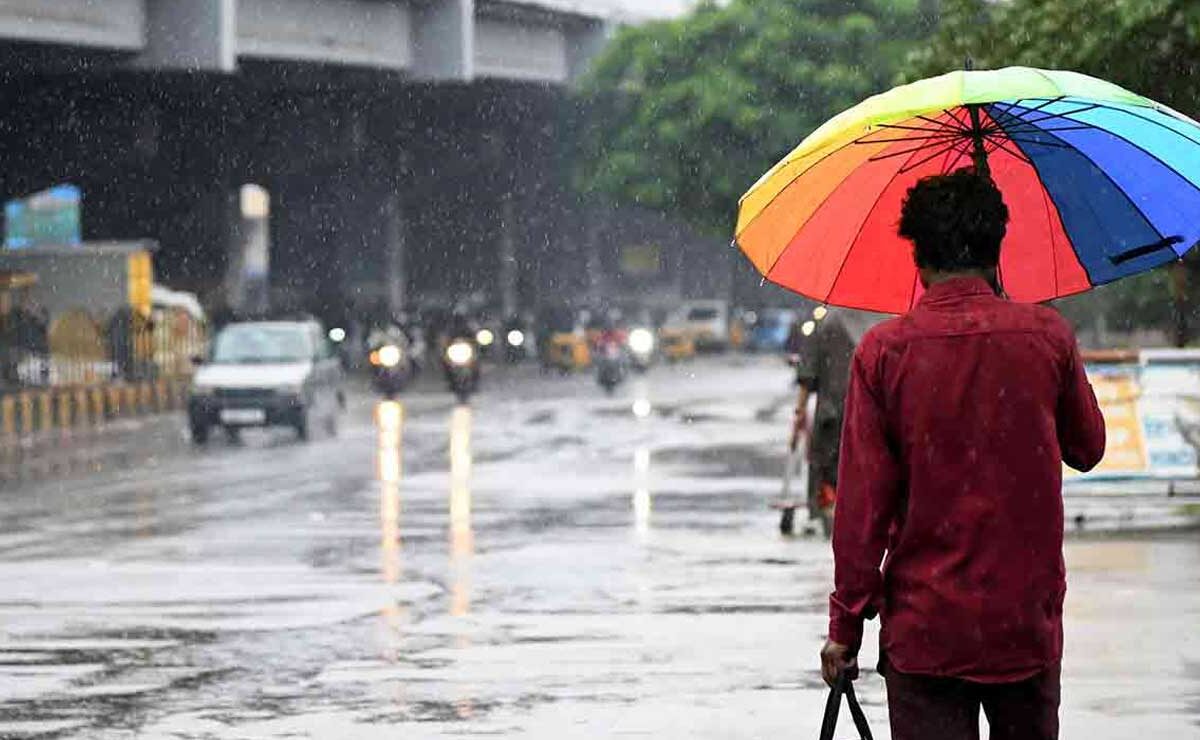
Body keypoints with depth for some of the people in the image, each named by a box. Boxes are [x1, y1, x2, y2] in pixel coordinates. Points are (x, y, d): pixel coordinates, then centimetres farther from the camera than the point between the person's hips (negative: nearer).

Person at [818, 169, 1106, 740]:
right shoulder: (1046, 336, -3)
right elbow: (1087, 450, 14)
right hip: (1028, 623, 2)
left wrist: (844, 627, 0)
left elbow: (862, 504, -7)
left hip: (924, 629, -2)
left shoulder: (884, 351, -7)